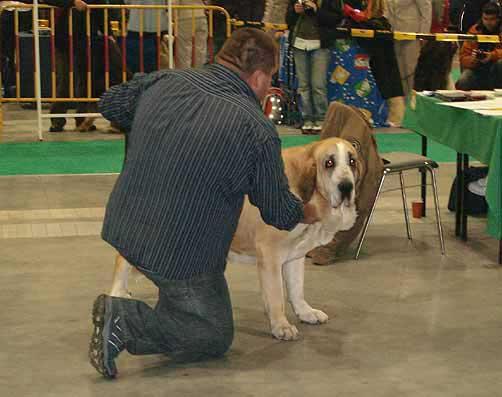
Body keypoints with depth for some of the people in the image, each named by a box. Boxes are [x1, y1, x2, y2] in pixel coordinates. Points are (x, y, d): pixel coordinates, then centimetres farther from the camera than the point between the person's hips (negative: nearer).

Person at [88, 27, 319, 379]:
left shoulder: (163, 81, -3)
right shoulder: (258, 130, -16)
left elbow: (109, 105, 16)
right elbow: (279, 211, -4)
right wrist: (306, 214, 19)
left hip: (122, 228, 7)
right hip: (180, 255, -7)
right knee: (214, 338, 11)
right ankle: (125, 323, -8)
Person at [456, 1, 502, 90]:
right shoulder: (474, 30, 4)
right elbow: (464, 58, 2)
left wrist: (493, 55, -32)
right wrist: (472, 60, -21)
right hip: (478, 69, 1)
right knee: (462, 81, -28)